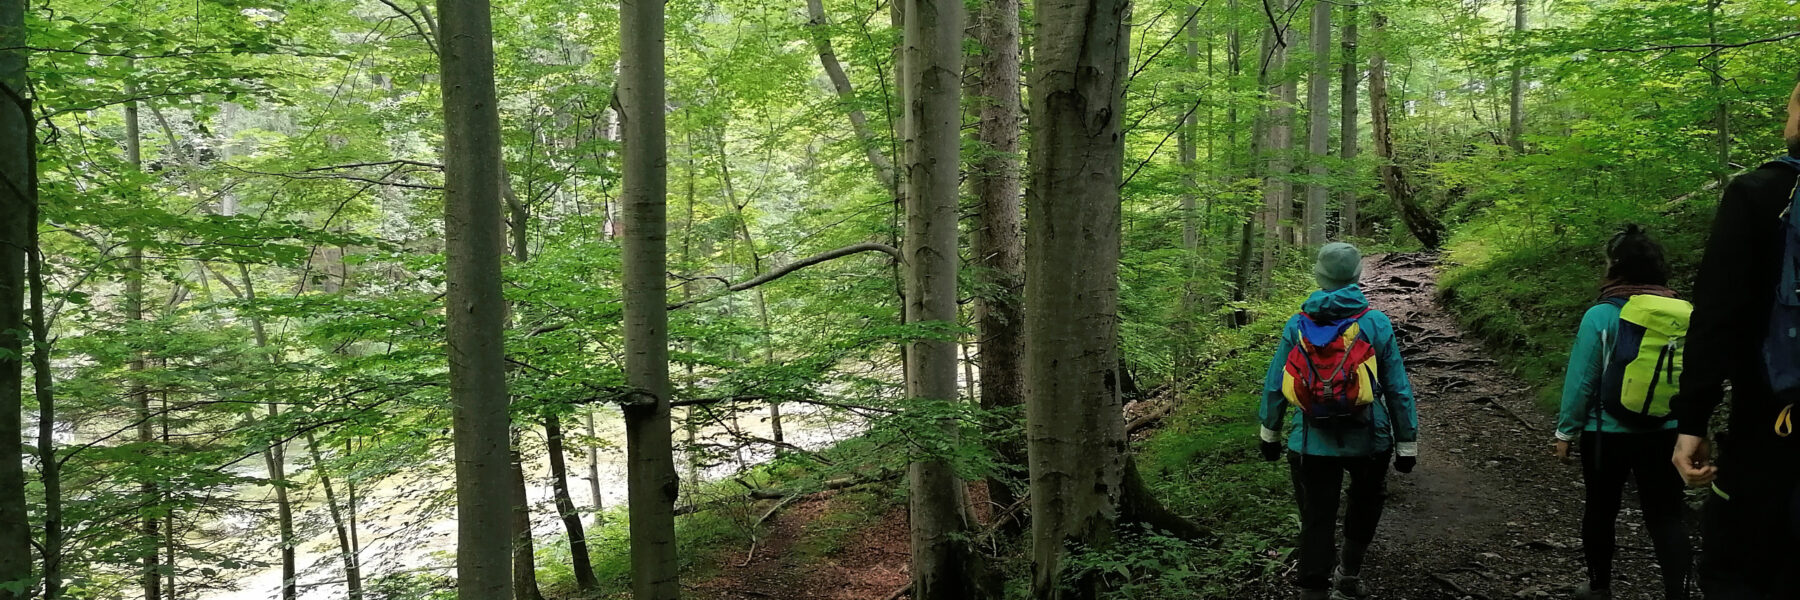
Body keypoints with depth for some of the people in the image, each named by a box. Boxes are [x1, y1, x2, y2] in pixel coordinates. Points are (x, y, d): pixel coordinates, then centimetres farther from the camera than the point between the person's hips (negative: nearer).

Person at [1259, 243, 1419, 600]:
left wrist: (1269, 433, 17)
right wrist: (1407, 445, 5)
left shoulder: (1297, 325, -2)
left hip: (1312, 444, 0)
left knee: (1316, 522, 6)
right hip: (1367, 441, 0)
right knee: (1365, 505, 26)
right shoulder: (1376, 324, -7)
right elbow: (1398, 389, -4)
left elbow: (1274, 384, 4)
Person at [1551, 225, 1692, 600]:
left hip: (1607, 433, -2)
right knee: (1666, 516, 7)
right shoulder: (1681, 314, -5)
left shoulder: (1601, 317, -14)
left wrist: (1566, 431, 0)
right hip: (1666, 433, 2)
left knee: (1601, 510, 14)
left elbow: (1581, 381, -11)